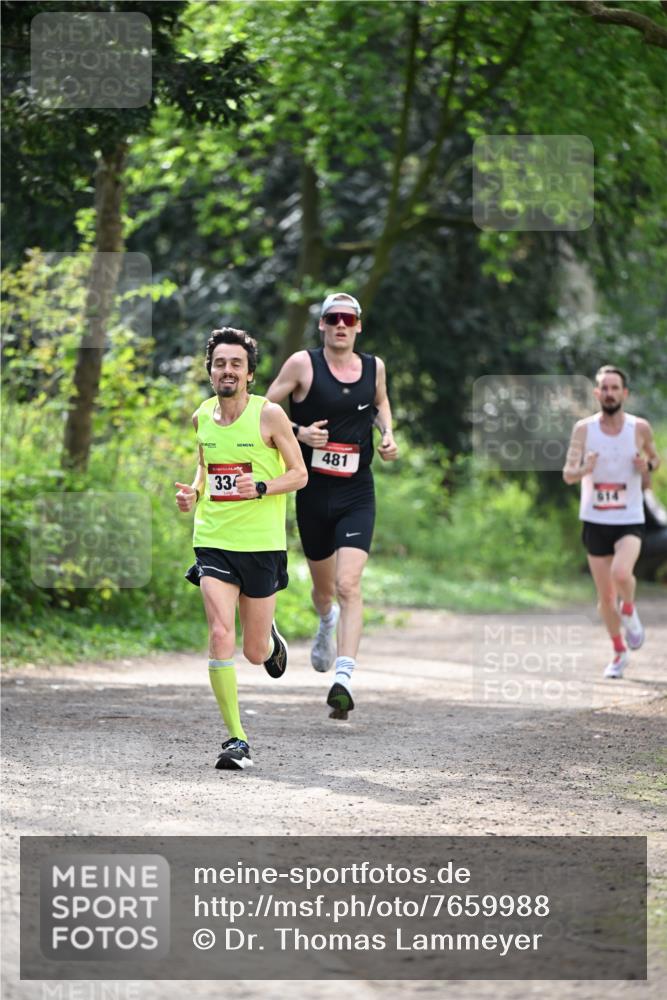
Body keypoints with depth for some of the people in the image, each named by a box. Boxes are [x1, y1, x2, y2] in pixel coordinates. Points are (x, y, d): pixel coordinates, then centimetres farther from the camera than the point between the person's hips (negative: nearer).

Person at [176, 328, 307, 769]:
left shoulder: (269, 415, -8)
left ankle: (271, 638, 46)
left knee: (255, 652, 6)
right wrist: (194, 493, 2)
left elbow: (299, 474, -3)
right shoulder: (202, 417, 5)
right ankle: (236, 738, -10)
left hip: (261, 543, -2)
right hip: (213, 542, 2)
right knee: (220, 635, -16)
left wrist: (262, 488, -20)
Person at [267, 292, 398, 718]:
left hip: (357, 494, 0)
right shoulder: (303, 364, -5)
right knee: (324, 587, 16)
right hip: (314, 491, 0)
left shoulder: (374, 367, 5)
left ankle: (344, 678, -23)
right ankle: (327, 624, 52)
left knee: (349, 585, -17)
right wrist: (298, 432, -16)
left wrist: (388, 434, 8)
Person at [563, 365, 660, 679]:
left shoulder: (639, 428, -4)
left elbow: (655, 458, 13)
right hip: (595, 521, 2)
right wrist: (583, 470, -30)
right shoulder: (584, 429, -4)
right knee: (605, 595, 7)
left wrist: (647, 465, -11)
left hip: (629, 521, -2)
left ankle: (629, 612, 3)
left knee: (621, 573, -29)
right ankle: (619, 653, 27)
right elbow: (567, 474, -7)